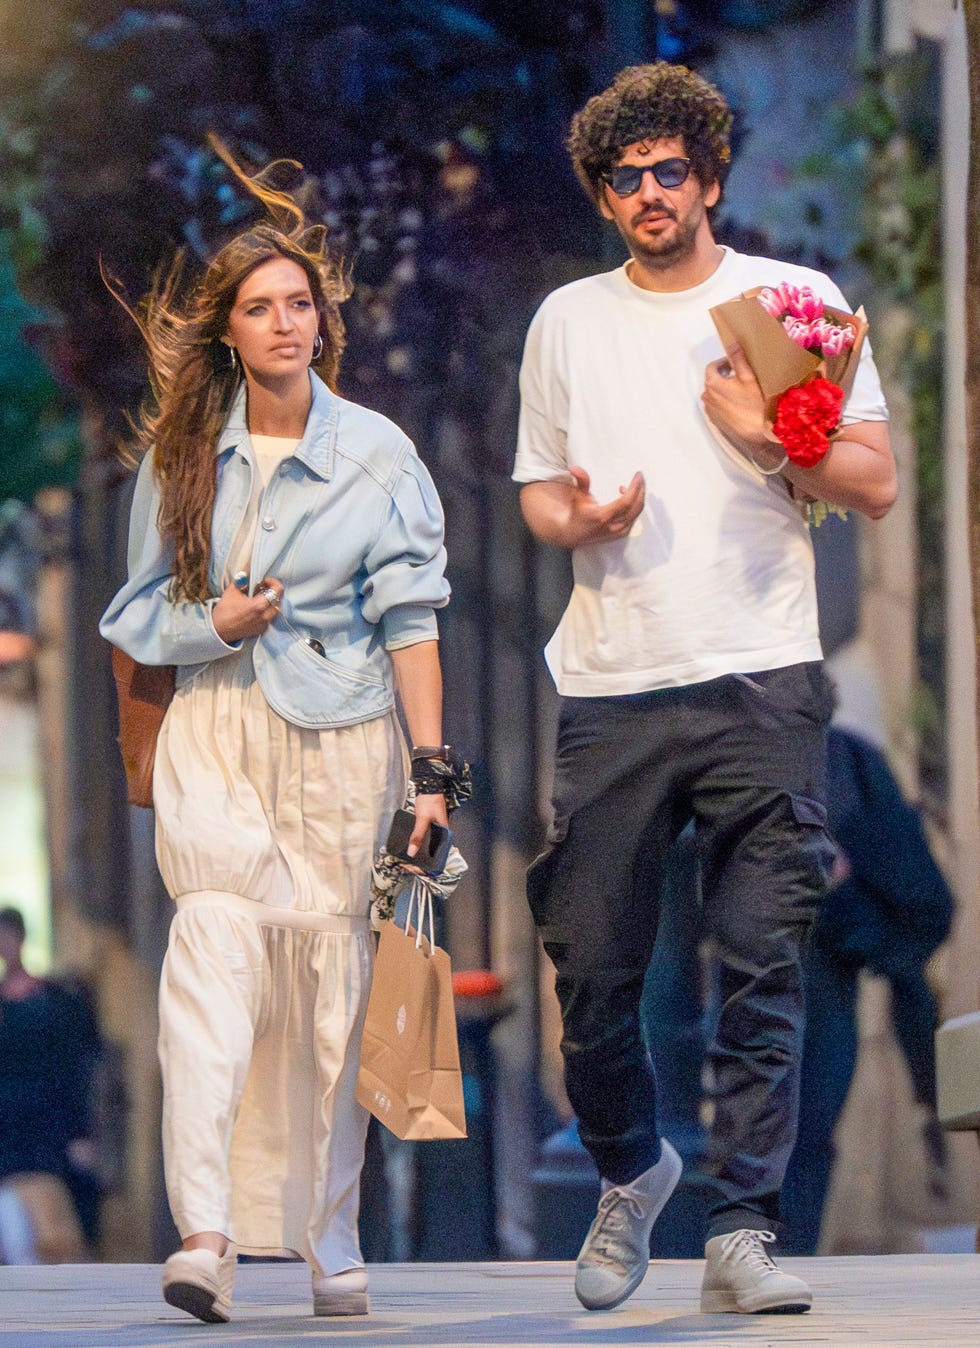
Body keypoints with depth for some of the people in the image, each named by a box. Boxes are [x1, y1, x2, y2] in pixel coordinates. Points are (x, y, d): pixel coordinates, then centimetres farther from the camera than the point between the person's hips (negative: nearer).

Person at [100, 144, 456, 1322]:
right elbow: (138, 611, 12)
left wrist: (429, 767, -5)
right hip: (216, 734, 0)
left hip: (341, 740, 0)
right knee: (216, 952, -17)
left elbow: (410, 617, 1)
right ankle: (204, 1233, -29)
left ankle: (330, 1244, 11)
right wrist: (215, 623, -9)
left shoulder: (377, 454, 4)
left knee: (332, 982, 0)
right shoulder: (181, 452, 7)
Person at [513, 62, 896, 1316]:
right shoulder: (568, 321, 16)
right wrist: (575, 519, -2)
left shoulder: (795, 299, 9)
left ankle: (742, 1233, -4)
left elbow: (874, 482, 6)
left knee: (761, 961, -8)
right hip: (610, 685, 2)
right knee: (590, 965, 1)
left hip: (759, 681, -2)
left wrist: (769, 438, -11)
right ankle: (630, 1174, 27)